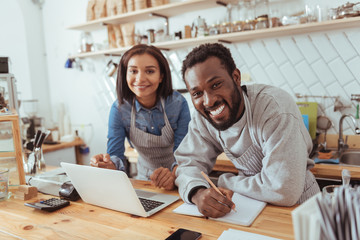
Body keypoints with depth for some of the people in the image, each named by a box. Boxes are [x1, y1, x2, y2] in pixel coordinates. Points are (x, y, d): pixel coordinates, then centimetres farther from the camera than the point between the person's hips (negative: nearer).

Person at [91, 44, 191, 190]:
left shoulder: (178, 104, -15)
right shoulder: (119, 109, -9)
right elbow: (115, 154, -12)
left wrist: (173, 175, -36)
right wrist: (110, 165, -35)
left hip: (178, 181, -1)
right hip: (145, 179, 2)